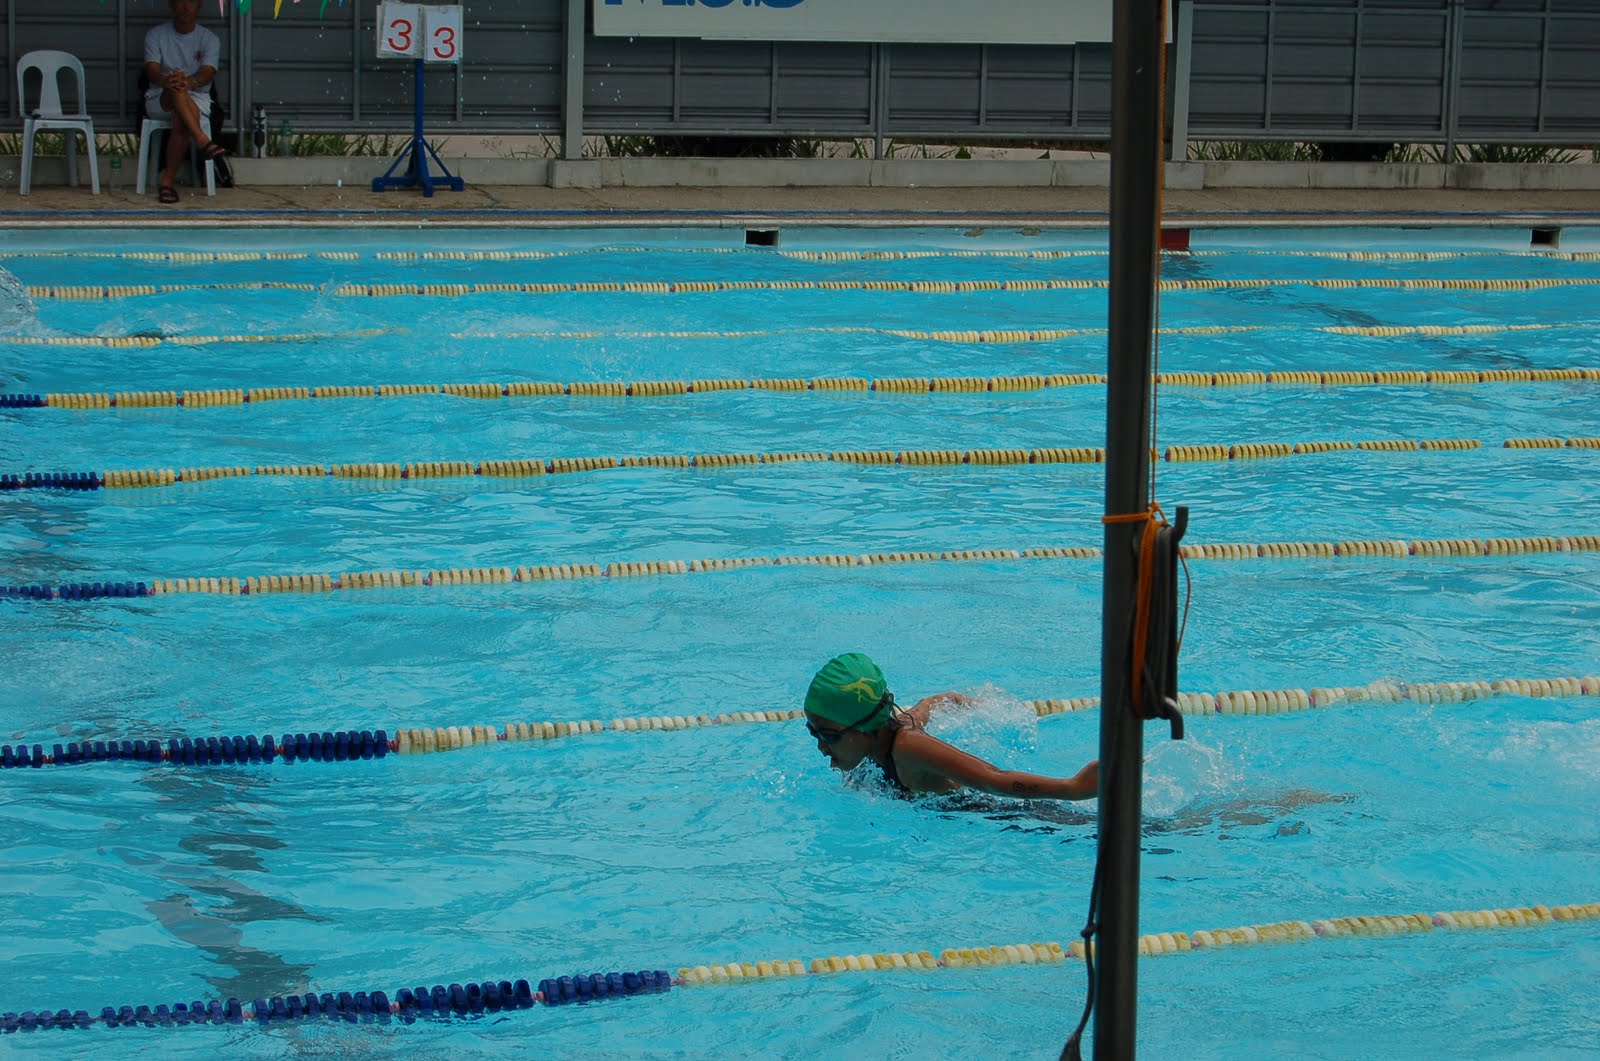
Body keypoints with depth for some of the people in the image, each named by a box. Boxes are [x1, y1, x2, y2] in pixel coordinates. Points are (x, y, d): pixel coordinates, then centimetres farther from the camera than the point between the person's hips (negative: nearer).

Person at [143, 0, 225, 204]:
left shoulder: (209, 39, 5)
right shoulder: (156, 34, 5)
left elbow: (207, 73, -12)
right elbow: (152, 71, -9)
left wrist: (190, 82, -37)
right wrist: (166, 80, -34)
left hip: (197, 98, 0)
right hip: (159, 98, 0)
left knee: (181, 121, -36)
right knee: (177, 90, -37)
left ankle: (168, 180, -28)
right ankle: (203, 141, -50)